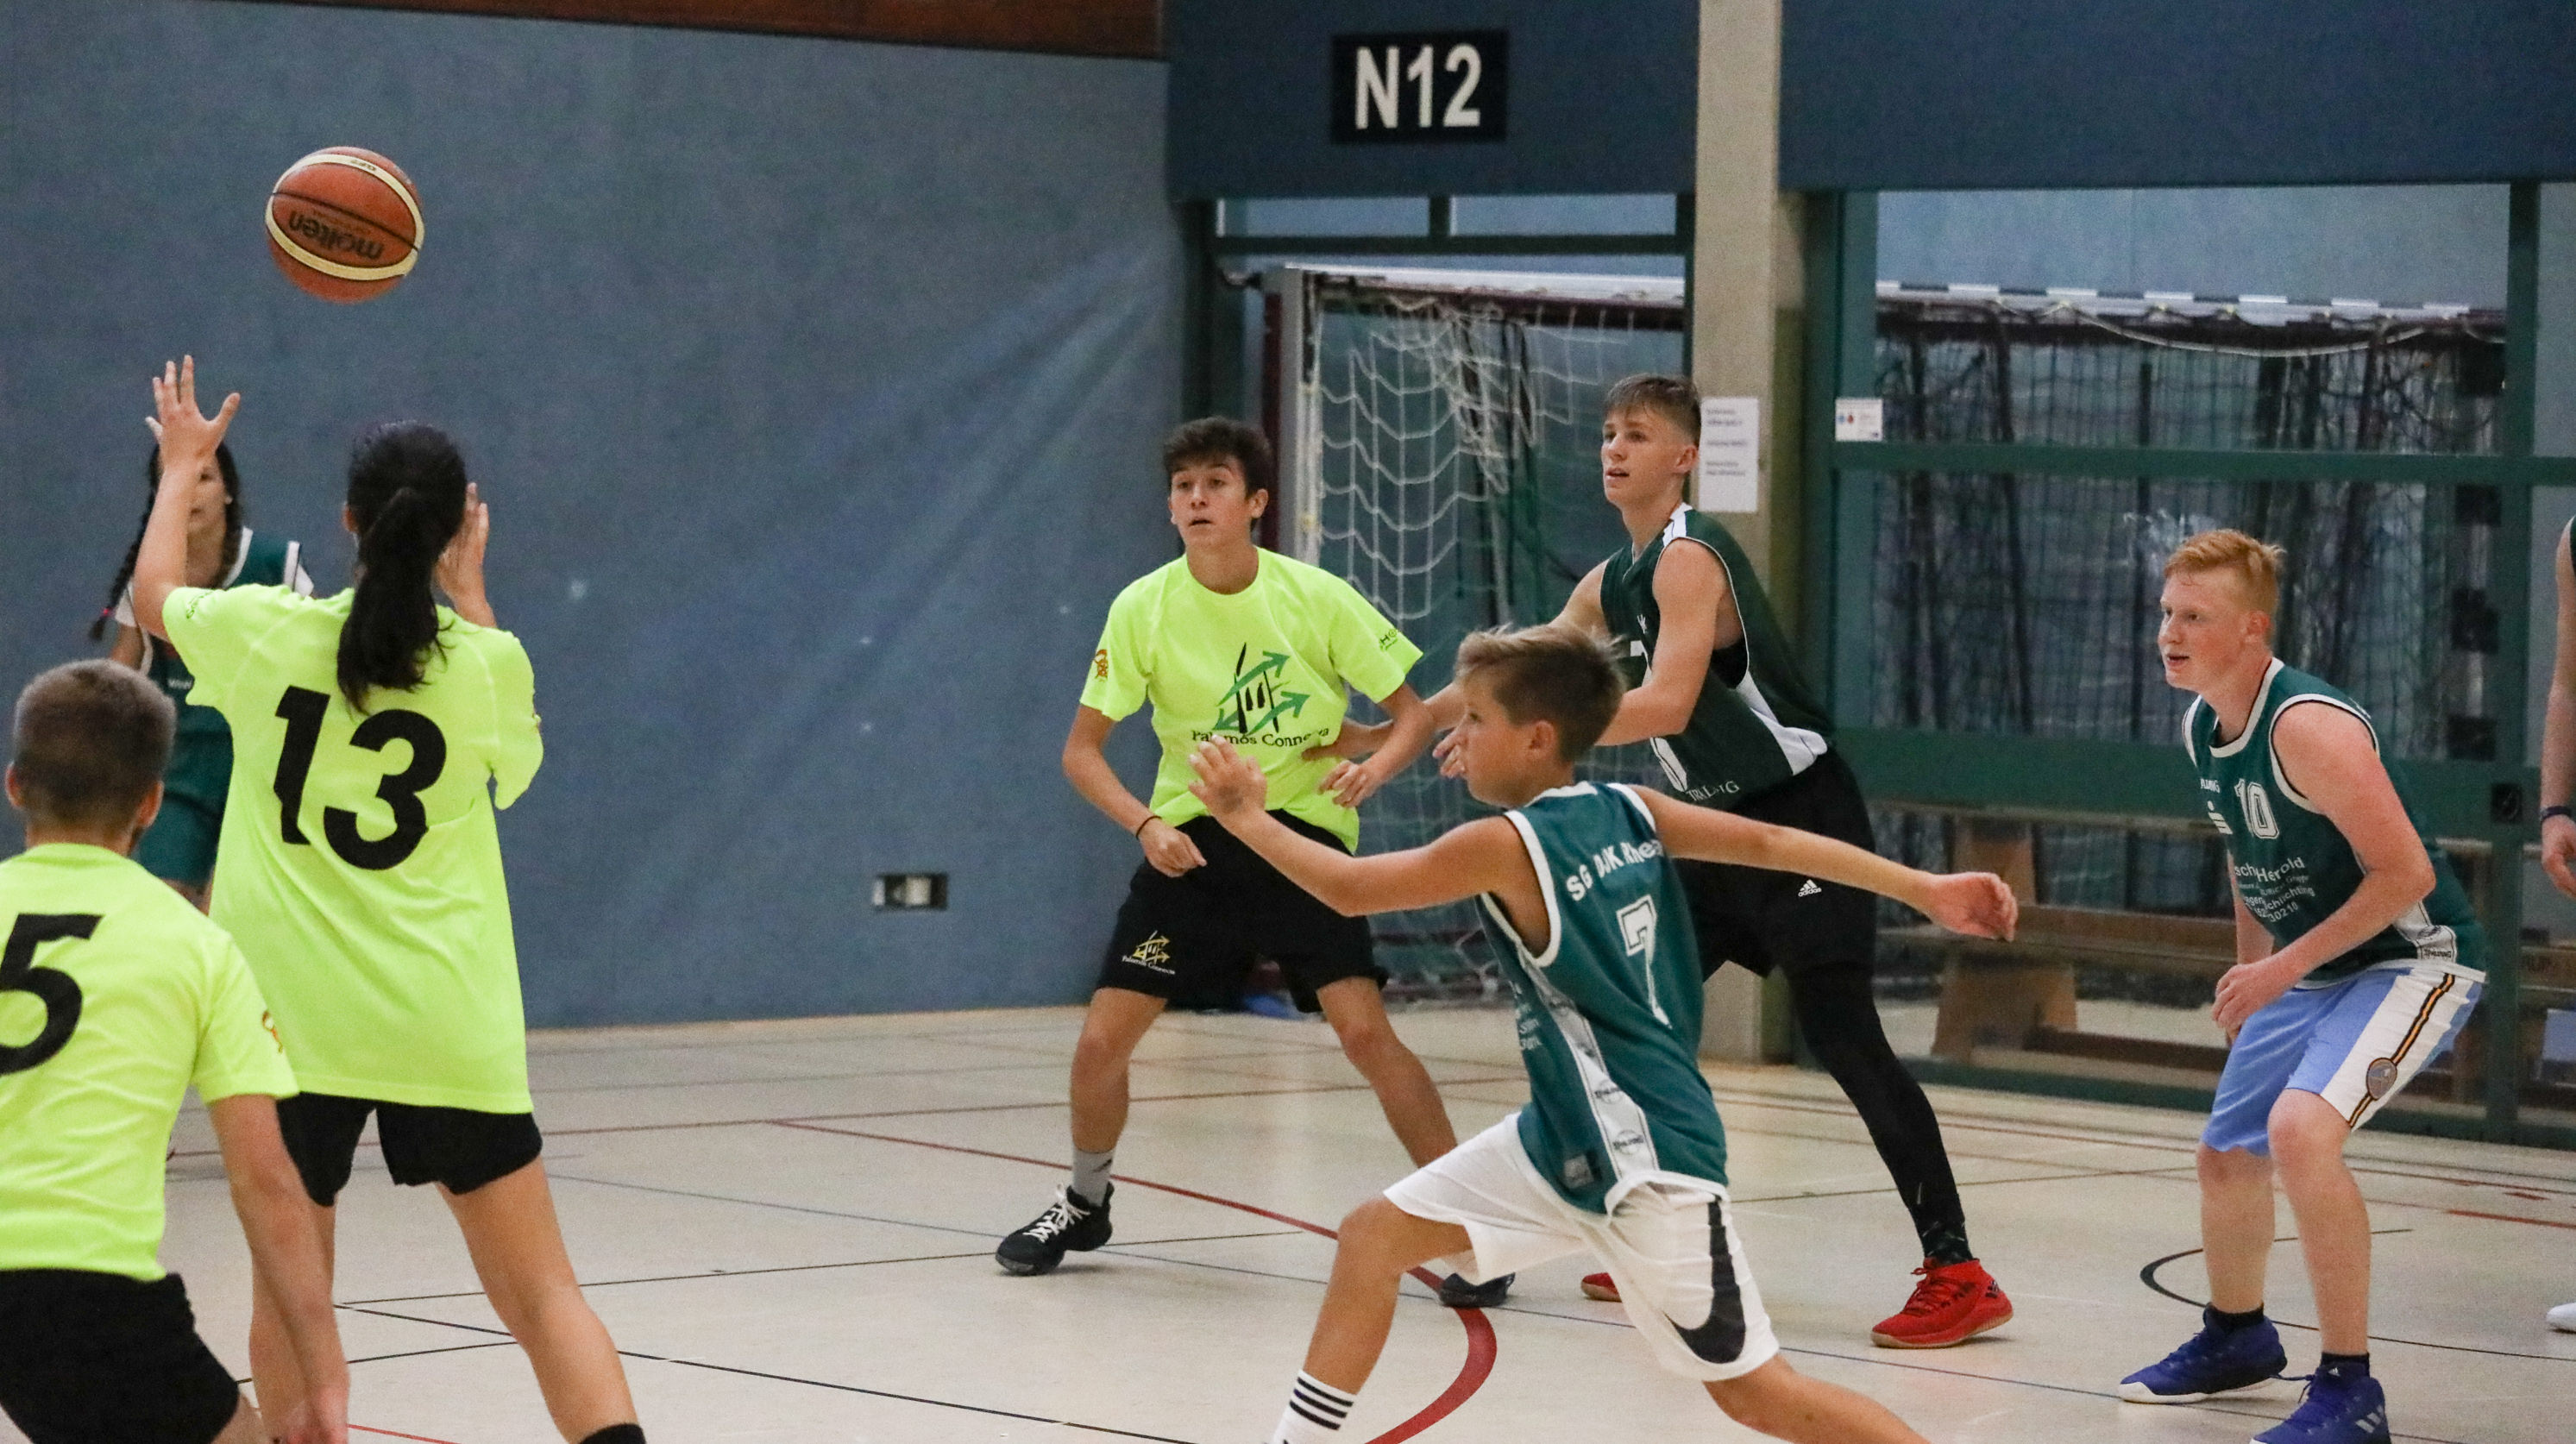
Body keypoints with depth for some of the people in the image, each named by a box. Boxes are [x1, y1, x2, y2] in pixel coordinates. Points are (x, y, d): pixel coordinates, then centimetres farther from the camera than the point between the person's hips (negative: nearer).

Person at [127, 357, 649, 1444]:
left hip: (294, 1016, 1)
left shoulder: (268, 632, -4)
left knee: (289, 1291, 15)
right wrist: (471, 595, 26)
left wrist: (181, 467, 36)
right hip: (449, 1026, 0)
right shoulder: (486, 663, -5)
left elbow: (153, 595, 20)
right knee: (540, 1293, 1)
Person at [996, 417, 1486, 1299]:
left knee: (1364, 1030, -19)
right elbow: (1082, 747, -1)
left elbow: (1412, 711, -2)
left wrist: (1373, 769, -23)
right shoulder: (1143, 609, -6)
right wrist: (1146, 824, -18)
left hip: (1302, 835, -2)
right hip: (1188, 840, 2)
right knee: (1102, 1041, -3)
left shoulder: (1317, 598, -10)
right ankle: (1084, 1204, 25)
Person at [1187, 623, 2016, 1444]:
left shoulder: (1505, 846, -18)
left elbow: (1351, 890, -9)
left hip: (1646, 1159, -9)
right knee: (1376, 1233, 7)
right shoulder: (1627, 812, 3)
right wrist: (1926, 891, -6)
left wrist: (1247, 819, 2)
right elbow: (1772, 844, -4)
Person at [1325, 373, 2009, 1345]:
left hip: (1800, 816, -10)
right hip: (1717, 825, 10)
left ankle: (1956, 1274, -17)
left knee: (1838, 1031, -16)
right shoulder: (1611, 584, 11)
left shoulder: (1688, 560, -18)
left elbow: (1665, 703, -31)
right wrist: (1383, 735, 23)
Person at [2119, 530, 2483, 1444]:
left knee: (2300, 1128, -31)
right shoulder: (2202, 727, 1)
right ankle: (2235, 1337, 48)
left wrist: (2285, 966, -24)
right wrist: (2251, 973, 17)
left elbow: (2405, 872, -27)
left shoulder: (2307, 726, -27)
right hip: (2304, 971, 10)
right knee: (2226, 1156, 19)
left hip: (2412, 958, -10)